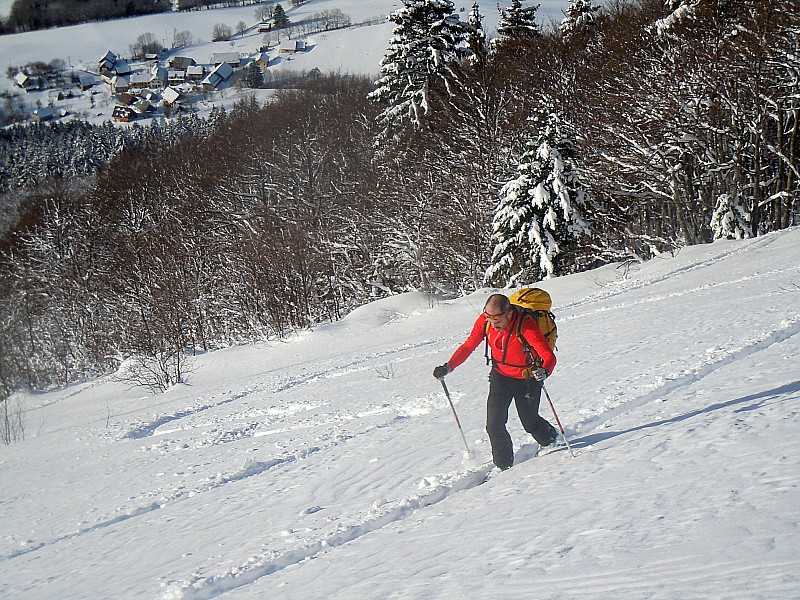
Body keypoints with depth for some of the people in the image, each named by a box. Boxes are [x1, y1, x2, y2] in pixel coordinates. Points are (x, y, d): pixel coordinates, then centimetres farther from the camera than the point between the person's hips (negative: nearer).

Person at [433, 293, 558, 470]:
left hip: (527, 379, -3)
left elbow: (549, 356, -37)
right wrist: (449, 366, -18)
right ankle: (503, 465, 17)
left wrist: (544, 371, -59)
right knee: (494, 425, -5)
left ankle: (550, 438, 50)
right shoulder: (484, 321, -21)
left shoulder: (526, 326, -34)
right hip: (500, 376, 3)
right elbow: (468, 346, -7)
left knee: (530, 423, 15)